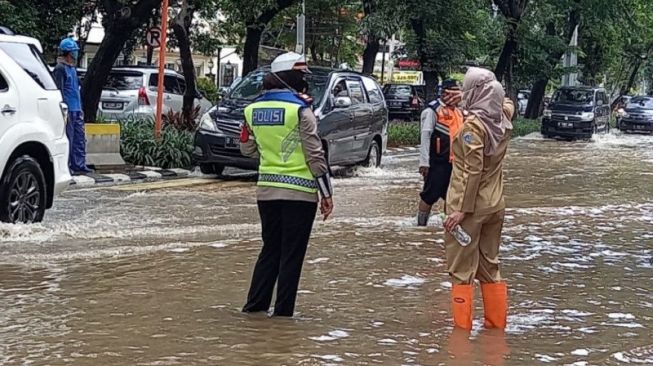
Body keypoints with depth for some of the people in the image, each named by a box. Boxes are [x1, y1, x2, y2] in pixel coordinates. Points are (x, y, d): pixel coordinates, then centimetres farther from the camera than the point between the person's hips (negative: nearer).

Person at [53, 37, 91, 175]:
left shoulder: (72, 68, 19)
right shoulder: (60, 68, -10)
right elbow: (59, 90, -16)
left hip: (76, 110, 9)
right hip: (68, 110, -9)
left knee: (80, 138, 8)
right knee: (68, 139, -6)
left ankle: (79, 165, 12)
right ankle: (66, 167, -2)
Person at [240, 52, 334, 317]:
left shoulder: (254, 110, 4)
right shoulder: (300, 110, -12)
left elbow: (247, 148, 16)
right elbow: (315, 155, -12)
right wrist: (326, 193, -7)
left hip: (266, 190, 5)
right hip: (299, 193, -5)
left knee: (270, 249, 17)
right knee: (292, 254, 3)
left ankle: (255, 304, 18)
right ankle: (283, 311, 4)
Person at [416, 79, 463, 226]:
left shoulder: (458, 111, 14)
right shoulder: (432, 110, -11)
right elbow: (425, 137, -15)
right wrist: (424, 163, -20)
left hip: (454, 161, 8)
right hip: (438, 162, -8)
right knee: (430, 195, -2)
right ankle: (421, 225, 5)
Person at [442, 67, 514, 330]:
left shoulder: (473, 125, -17)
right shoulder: (503, 119, 3)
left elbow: (473, 170, -22)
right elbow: (508, 103, 28)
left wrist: (462, 209, -21)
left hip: (468, 207, -7)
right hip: (495, 207, 7)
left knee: (462, 269, 0)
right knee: (490, 267, 17)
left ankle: (462, 326, 1)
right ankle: (496, 322, 21)